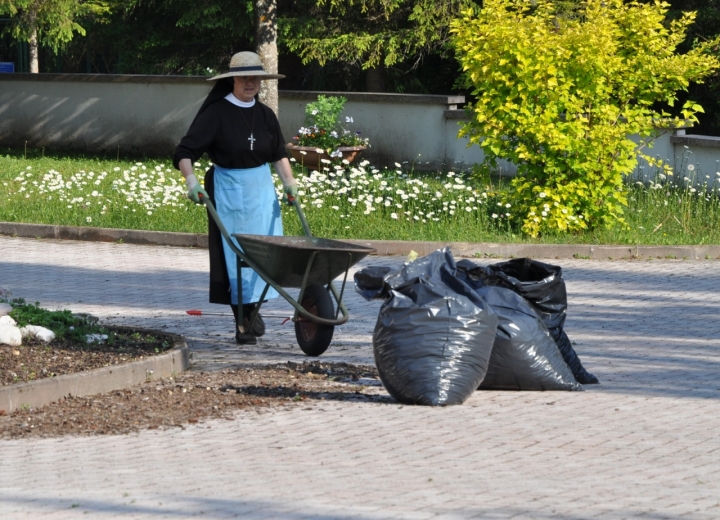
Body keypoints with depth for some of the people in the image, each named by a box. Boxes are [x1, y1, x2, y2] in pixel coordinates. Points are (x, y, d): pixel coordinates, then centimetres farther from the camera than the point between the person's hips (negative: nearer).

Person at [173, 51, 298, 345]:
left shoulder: (265, 115, 5)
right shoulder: (216, 113, -11)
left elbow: (278, 154, 19)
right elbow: (185, 152, -14)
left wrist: (288, 181, 5)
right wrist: (191, 181, -28)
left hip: (261, 189, 4)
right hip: (227, 191, -4)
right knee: (233, 255, 0)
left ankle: (253, 307, 27)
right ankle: (242, 321, 10)